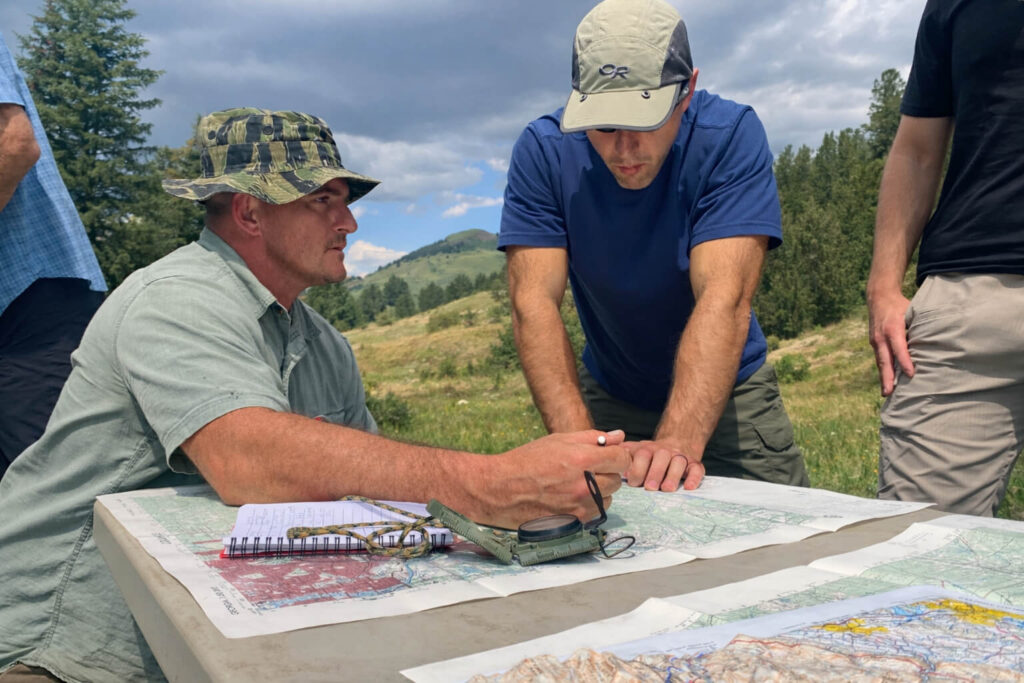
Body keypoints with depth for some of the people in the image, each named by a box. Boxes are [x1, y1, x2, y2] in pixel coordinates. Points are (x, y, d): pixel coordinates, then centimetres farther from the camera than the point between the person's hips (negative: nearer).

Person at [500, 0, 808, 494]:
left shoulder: (730, 135, -22)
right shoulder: (542, 151, -18)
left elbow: (724, 299, -32)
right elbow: (534, 301, -25)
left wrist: (678, 441, -45)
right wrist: (576, 439, -39)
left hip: (725, 391, 0)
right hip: (607, 397, 1)